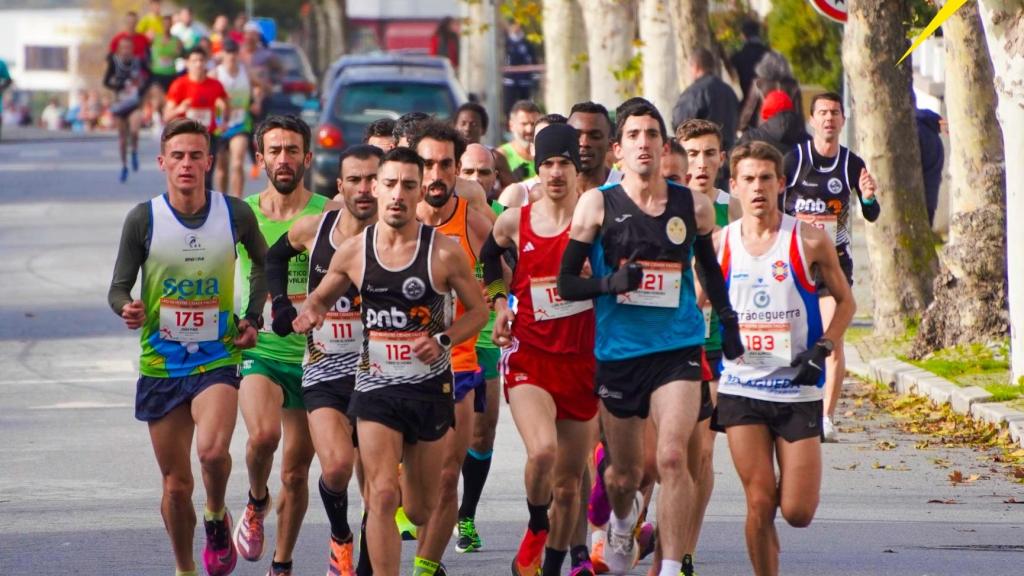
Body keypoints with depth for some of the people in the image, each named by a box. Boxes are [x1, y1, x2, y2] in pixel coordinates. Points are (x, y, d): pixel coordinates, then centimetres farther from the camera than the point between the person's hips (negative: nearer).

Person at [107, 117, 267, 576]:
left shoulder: (236, 214, -2)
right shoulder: (143, 219, -5)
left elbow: (262, 261, 18)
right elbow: (119, 286, -2)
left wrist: (253, 316, 7)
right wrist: (127, 308, -25)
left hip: (218, 360, -1)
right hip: (160, 364, 1)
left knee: (213, 449, -28)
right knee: (176, 485, 6)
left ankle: (217, 518, 3)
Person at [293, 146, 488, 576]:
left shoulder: (445, 252, -8)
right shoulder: (353, 252, -1)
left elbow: (478, 310, 3)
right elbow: (321, 298, 15)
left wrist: (444, 340, -14)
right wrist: (310, 313, -8)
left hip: (431, 387, 0)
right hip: (376, 386, 0)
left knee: (421, 508, 11)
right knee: (382, 496, -16)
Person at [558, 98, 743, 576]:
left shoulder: (693, 207, 3)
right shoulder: (597, 205, -3)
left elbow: (710, 267, 22)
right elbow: (566, 283, -1)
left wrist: (727, 321, 16)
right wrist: (611, 282, -18)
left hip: (678, 348, 0)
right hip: (617, 352, 0)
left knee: (673, 457, -20)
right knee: (624, 473, 14)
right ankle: (622, 523, 49)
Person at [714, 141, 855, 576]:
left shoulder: (809, 241, -3)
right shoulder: (719, 244, 2)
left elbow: (845, 301, 7)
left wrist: (823, 347, -8)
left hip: (798, 390, -1)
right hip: (741, 389, 1)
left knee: (798, 512, -3)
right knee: (759, 504, -6)